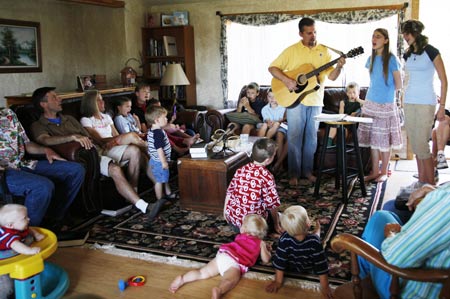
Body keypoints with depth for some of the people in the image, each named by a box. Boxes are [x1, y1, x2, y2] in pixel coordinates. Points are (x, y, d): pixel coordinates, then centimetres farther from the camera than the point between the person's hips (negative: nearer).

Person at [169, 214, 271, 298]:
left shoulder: (240, 236, 34)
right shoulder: (260, 243, 21)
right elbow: (266, 260, 21)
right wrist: (265, 249, 40)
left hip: (222, 255, 5)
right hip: (234, 263, -5)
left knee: (203, 273, 6)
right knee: (229, 281, -30)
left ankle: (182, 279, -13)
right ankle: (218, 291, -59)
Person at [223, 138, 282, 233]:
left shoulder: (241, 170, 0)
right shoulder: (267, 176, -16)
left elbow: (229, 192, 8)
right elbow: (272, 204, -11)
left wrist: (225, 210, 23)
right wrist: (276, 225, 3)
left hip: (232, 216, 6)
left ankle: (237, 227, 16)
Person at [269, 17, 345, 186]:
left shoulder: (324, 51, 7)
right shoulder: (292, 50, -1)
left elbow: (332, 76, 3)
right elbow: (272, 68, -3)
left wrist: (339, 67, -17)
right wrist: (286, 80, -19)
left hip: (315, 101, 3)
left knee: (311, 138, 9)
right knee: (294, 137, -1)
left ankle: (307, 170, 21)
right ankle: (294, 173, 8)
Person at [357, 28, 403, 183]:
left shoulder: (391, 59, -8)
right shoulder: (371, 59, 9)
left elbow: (399, 85, -5)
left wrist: (386, 91, 7)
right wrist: (378, 90, 11)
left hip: (386, 104, -5)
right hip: (371, 103, 5)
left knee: (384, 140, 1)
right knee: (372, 139, 7)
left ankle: (384, 171, 13)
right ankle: (375, 171, 16)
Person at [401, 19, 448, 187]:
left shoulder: (431, 51, -5)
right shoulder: (407, 55, 13)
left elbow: (443, 80, -5)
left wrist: (442, 107, -10)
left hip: (426, 104, -6)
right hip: (409, 103, 6)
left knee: (421, 145, -9)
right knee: (415, 144, 7)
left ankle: (431, 184, 1)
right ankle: (422, 180, 17)